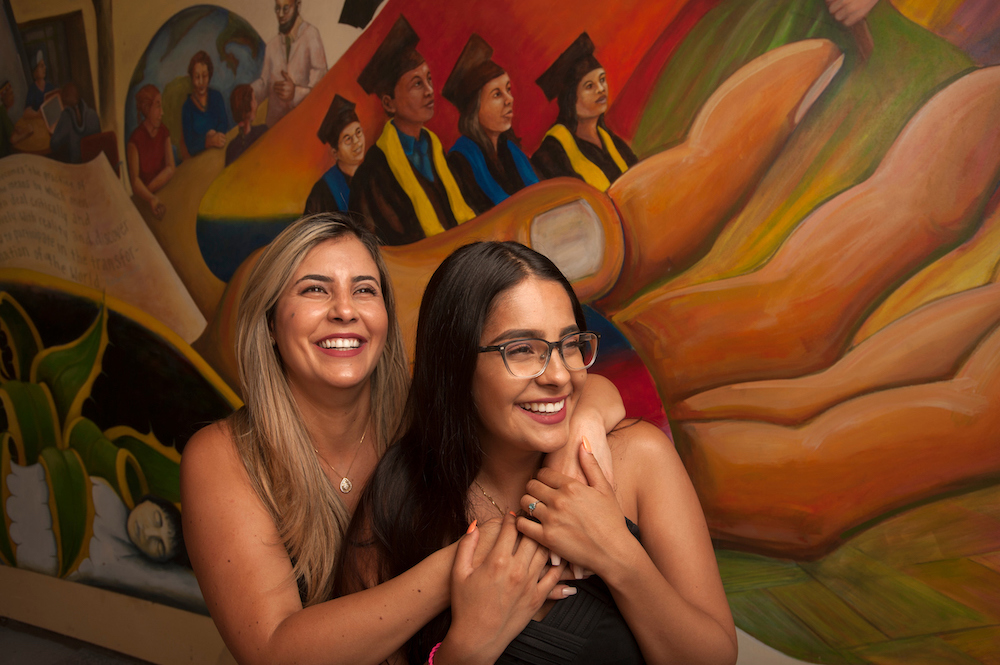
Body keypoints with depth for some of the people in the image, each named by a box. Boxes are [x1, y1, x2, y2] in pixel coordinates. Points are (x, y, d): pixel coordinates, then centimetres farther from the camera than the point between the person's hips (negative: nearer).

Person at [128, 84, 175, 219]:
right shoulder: (136, 139, -10)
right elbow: (134, 179, -17)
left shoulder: (164, 132, 6)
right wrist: (151, 199, -34)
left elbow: (170, 170, 0)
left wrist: (149, 189, -12)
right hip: (142, 200, -4)